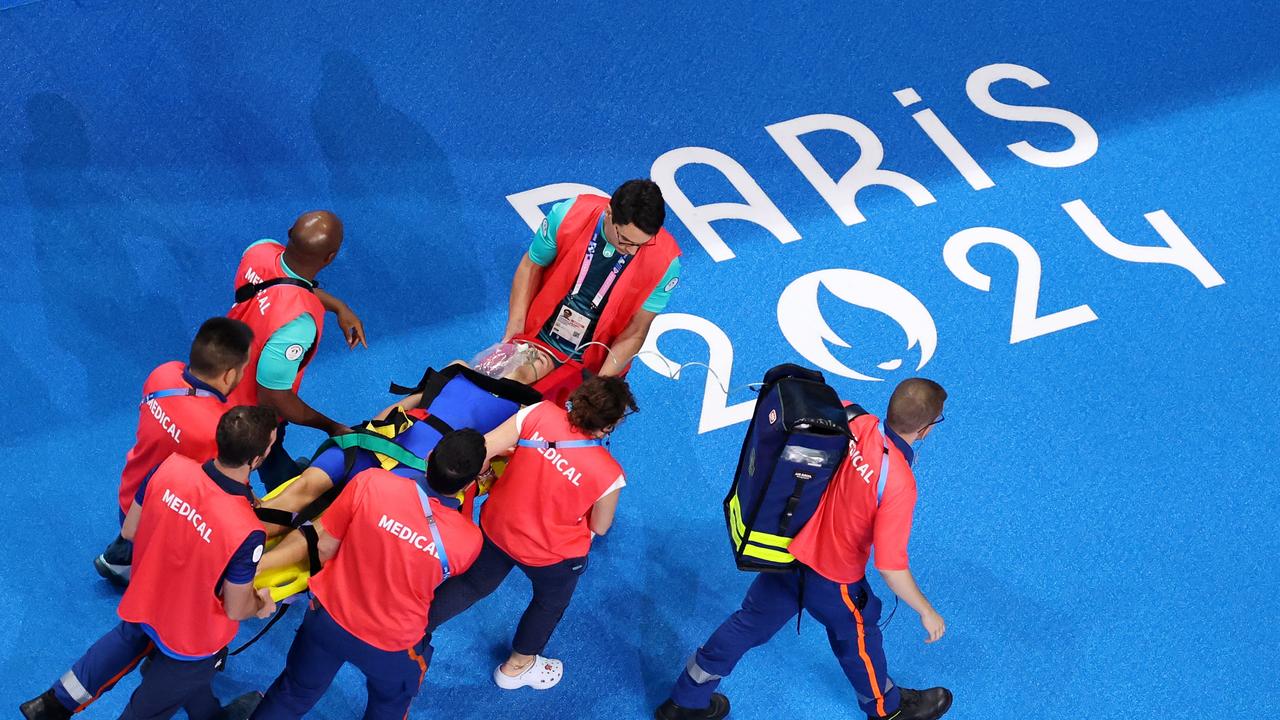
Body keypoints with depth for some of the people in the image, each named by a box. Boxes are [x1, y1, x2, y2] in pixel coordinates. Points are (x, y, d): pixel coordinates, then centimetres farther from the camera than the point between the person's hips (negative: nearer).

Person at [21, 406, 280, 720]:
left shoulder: (170, 467, -26)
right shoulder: (246, 534, -40)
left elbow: (129, 531, -7)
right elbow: (236, 609, -21)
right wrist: (263, 607, 1)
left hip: (145, 600, 5)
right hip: (193, 636, -5)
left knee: (129, 639, 38)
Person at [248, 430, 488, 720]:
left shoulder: (371, 483, -30)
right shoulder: (467, 541, -29)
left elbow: (322, 546, -19)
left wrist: (256, 563, -10)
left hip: (329, 618, 1)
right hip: (392, 647, -1)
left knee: (293, 695, 30)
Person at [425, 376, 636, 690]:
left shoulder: (540, 413, -26)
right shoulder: (609, 474, -31)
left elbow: (482, 449, -19)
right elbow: (600, 527, -12)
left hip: (497, 526, 3)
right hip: (552, 556, -3)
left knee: (474, 583, 33)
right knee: (551, 603, 33)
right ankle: (517, 666, 55)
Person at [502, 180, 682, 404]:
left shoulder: (665, 262, -27)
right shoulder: (569, 215, -24)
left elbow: (634, 334, -16)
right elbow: (531, 267, -6)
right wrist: (514, 330, -10)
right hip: (536, 344, 1)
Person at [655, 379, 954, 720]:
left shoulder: (851, 421, -18)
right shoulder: (899, 483, -34)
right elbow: (891, 568, -29)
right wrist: (927, 612, -14)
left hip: (788, 548, 5)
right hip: (833, 580, -5)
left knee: (750, 623, 25)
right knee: (857, 638, 26)